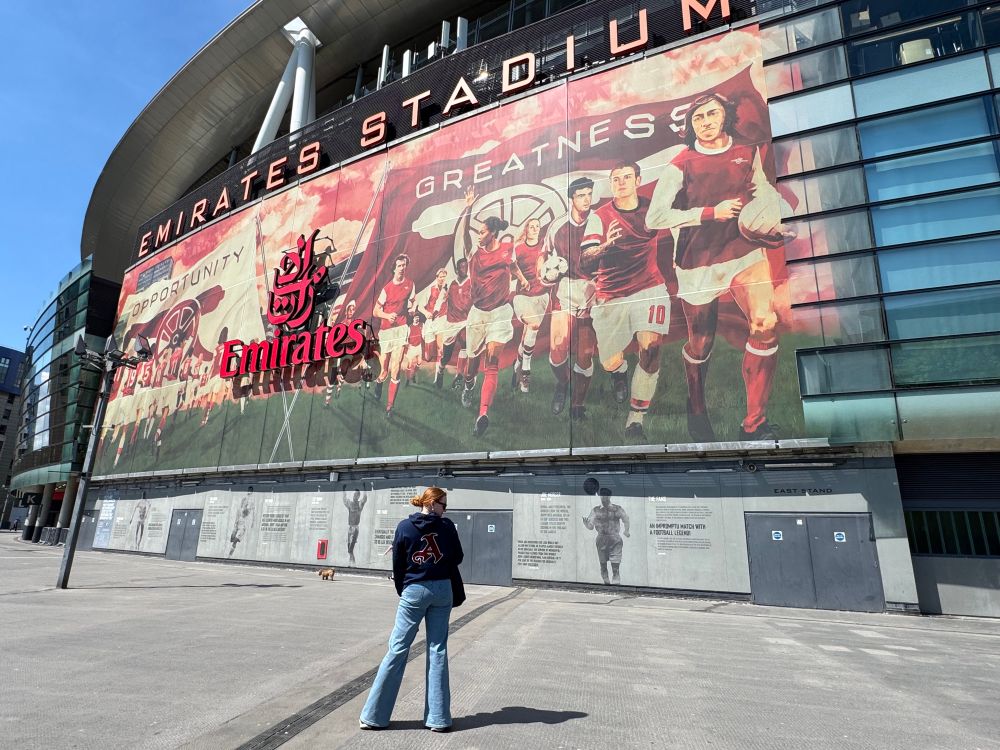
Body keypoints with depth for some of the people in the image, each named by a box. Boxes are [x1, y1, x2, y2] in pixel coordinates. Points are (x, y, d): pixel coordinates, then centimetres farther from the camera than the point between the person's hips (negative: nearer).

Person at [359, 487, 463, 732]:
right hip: (442, 590, 1)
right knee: (438, 650, 7)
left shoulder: (404, 526, -3)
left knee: (398, 649, 6)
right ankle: (439, 718, 12)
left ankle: (375, 715, 12)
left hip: (414, 591, 0)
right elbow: (457, 558, 4)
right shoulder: (447, 526, -4)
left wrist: (401, 591, 15)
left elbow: (397, 564, 2)